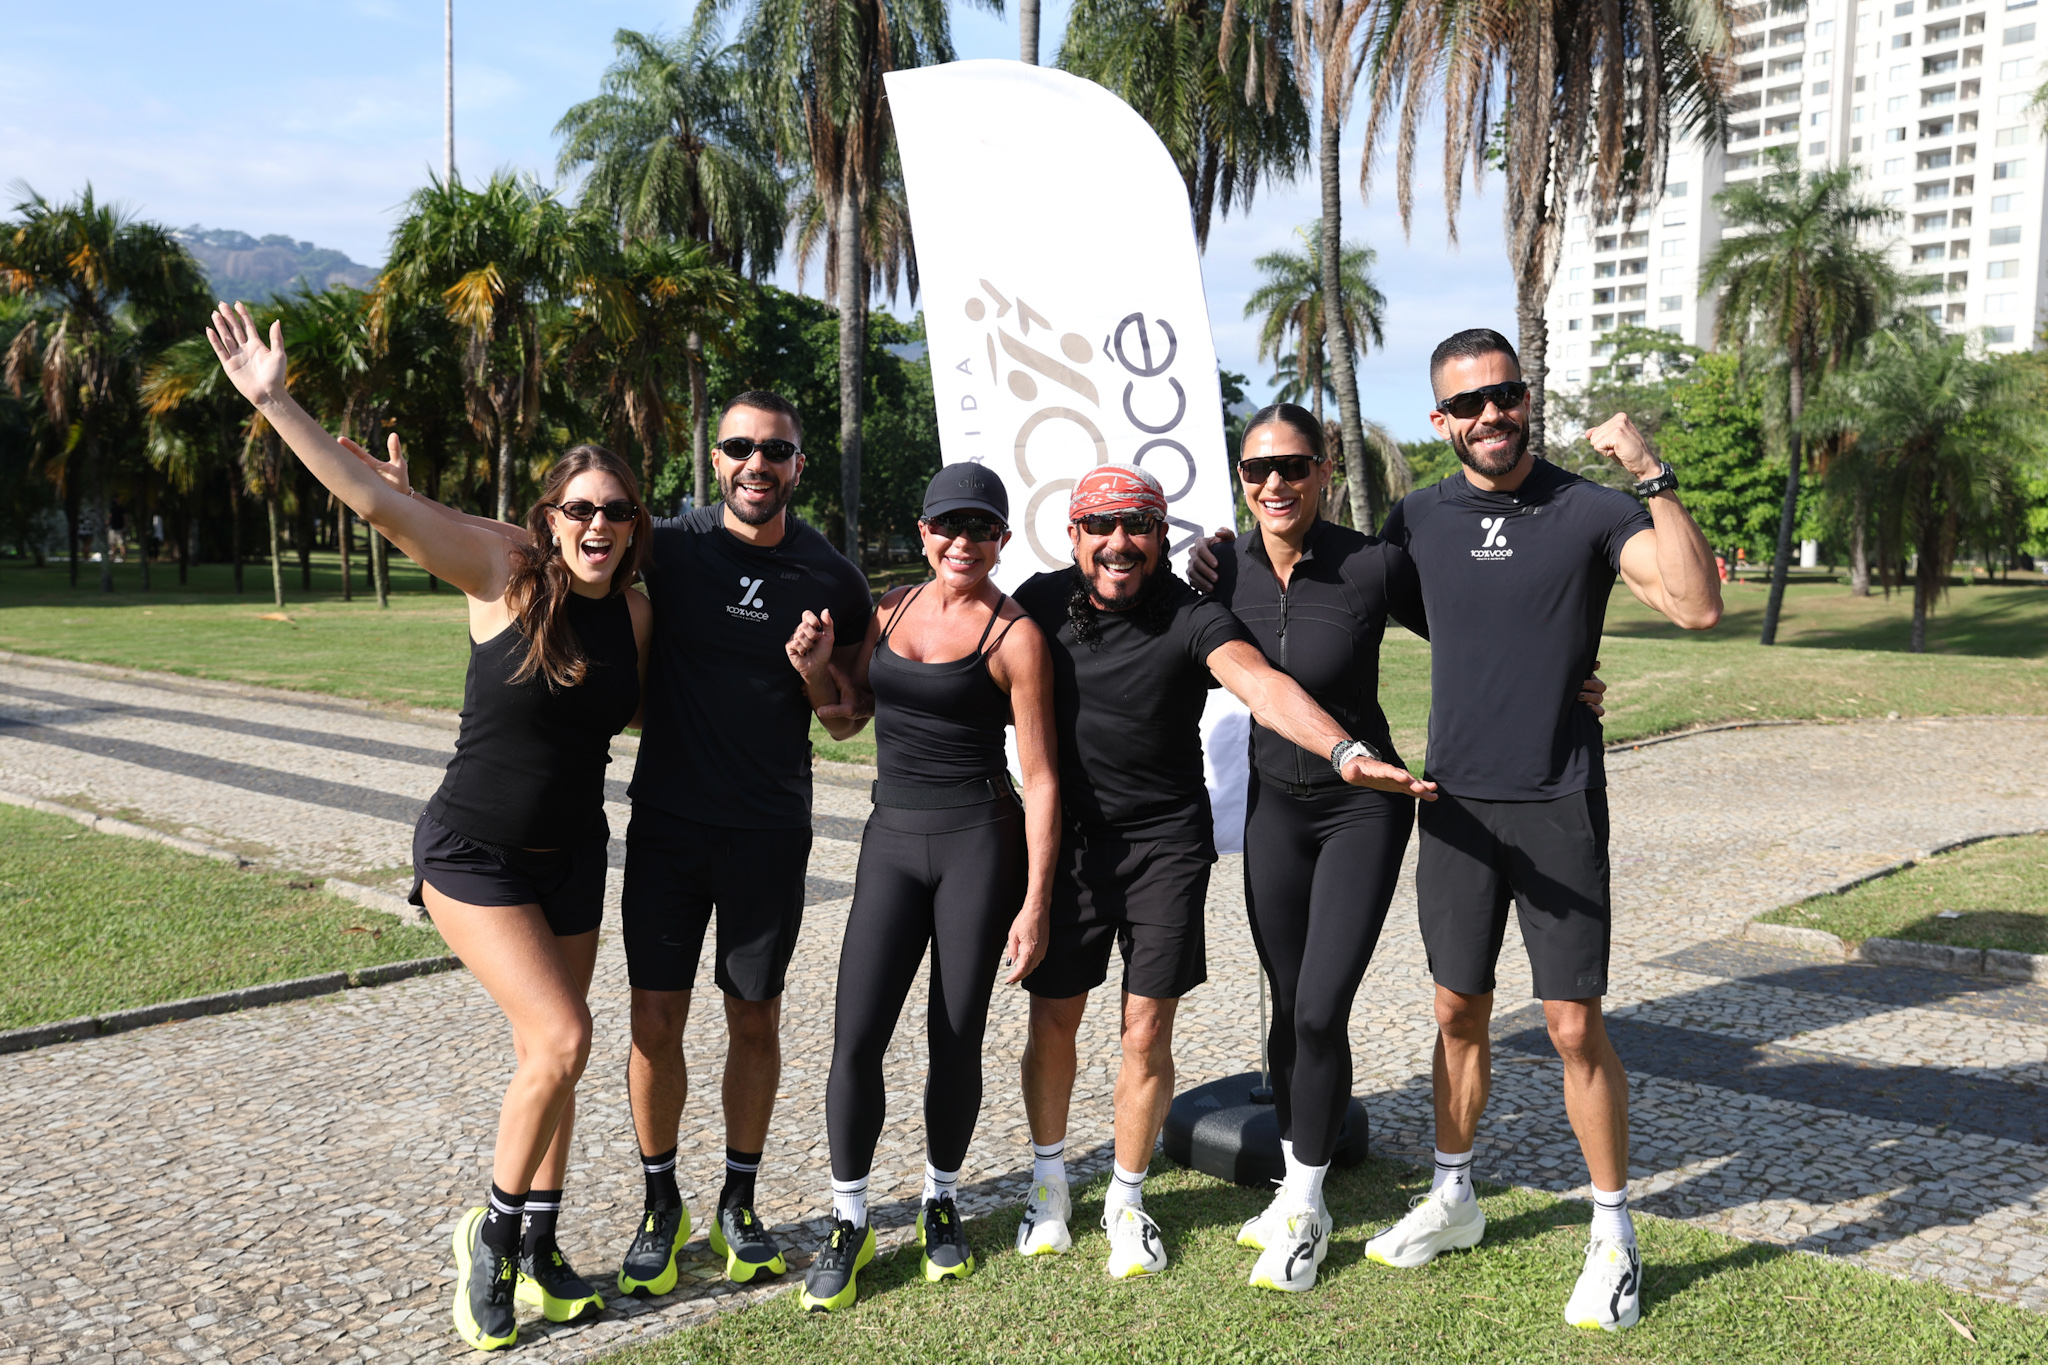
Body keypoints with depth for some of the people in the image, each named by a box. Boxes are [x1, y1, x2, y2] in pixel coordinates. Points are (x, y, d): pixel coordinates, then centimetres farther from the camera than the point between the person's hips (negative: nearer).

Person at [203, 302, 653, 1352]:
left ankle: (537, 1252, 28)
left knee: (549, 1057, 12)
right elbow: (379, 503, -23)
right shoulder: (504, 571, -15)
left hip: (572, 855, 5)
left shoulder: (636, 615, -3)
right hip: (473, 853, -5)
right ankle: (492, 1229, 7)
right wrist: (273, 402, -27)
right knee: (560, 1039, -16)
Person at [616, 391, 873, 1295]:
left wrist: (818, 672, -14)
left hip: (770, 831, 1)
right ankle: (661, 1204, 21)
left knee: (755, 1021, 10)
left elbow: (847, 724, 7)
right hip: (667, 822, 0)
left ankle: (739, 1202, 27)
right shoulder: (668, 549, -3)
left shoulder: (831, 581, 0)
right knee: (655, 1022, 1)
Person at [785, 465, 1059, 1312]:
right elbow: (853, 712, 20)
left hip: (981, 844, -3)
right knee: (856, 1038, -3)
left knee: (956, 1041, 6)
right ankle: (848, 1223, 14)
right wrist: (816, 668, -2)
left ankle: (940, 1204, 29)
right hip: (892, 840, 4)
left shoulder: (1014, 635, -6)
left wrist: (1036, 902, -10)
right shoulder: (889, 608, 9)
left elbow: (1040, 777, -7)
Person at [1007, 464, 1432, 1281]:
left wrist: (1342, 751, -50)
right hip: (1067, 837, 2)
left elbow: (1263, 686, -32)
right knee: (1053, 1021, 9)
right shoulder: (1041, 602, -3)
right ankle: (1048, 1180, 34)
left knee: (1146, 1034, 1)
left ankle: (1127, 1200, 23)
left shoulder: (1191, 618, -14)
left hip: (1165, 844, -2)